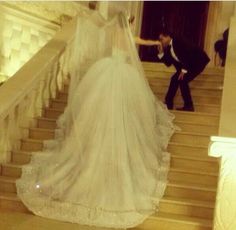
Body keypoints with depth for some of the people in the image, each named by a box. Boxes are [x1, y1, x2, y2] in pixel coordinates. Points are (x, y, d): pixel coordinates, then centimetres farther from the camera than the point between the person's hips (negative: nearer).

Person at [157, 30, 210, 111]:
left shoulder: (178, 43, -20)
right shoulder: (168, 48, 4)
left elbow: (188, 56, -27)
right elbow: (168, 63, 4)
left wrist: (184, 70, -23)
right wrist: (161, 53, -7)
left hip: (198, 61, -9)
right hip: (188, 64, 9)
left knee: (182, 80, -19)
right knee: (175, 79, 5)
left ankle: (189, 106, -12)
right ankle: (168, 104, 11)